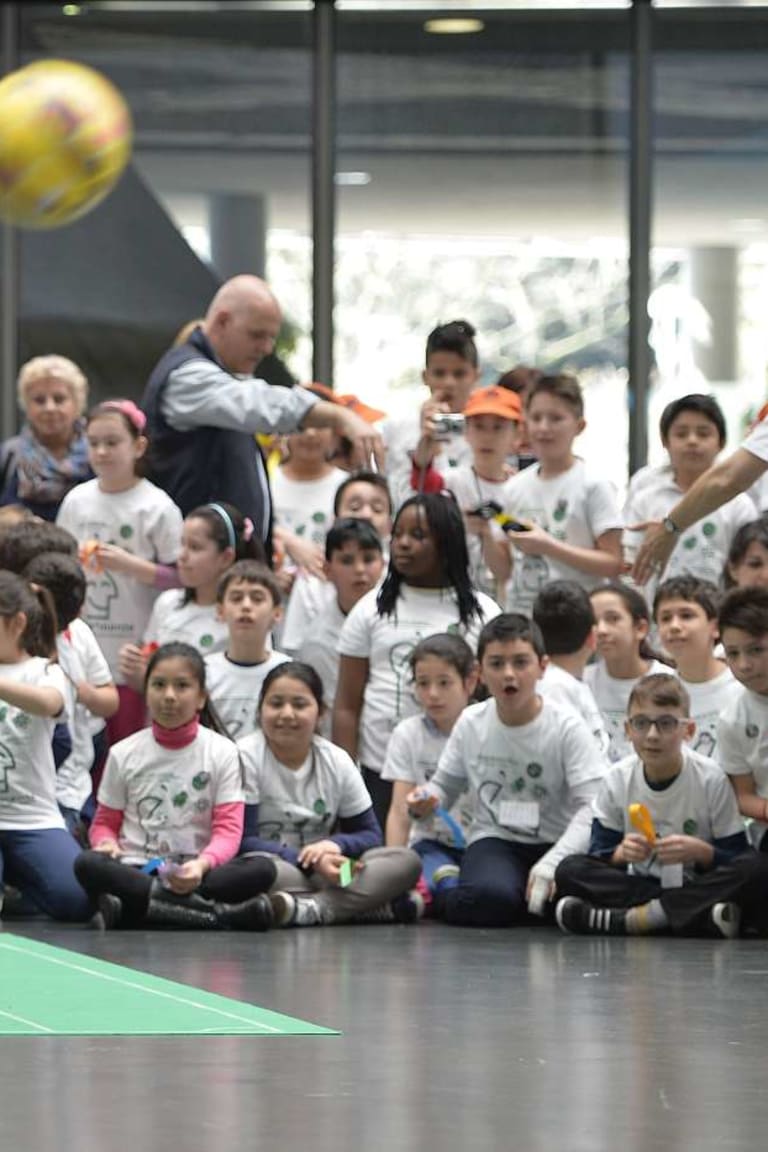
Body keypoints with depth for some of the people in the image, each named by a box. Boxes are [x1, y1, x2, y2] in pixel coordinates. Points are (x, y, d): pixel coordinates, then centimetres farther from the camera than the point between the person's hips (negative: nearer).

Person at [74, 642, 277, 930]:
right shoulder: (124, 755, 10)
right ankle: (217, 914, -37)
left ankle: (133, 908, -37)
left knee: (262, 869, -30)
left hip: (195, 872, 0)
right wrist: (107, 842, -12)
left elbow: (228, 828, -2)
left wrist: (203, 864, -24)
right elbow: (105, 822, 14)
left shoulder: (221, 752, 6)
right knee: (87, 864, -33)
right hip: (136, 870, 0)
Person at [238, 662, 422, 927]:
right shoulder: (246, 757, -5)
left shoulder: (337, 761, 8)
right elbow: (244, 840, -12)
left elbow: (370, 835, 10)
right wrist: (311, 862, -23)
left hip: (325, 870, 5)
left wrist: (335, 845, -14)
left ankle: (308, 909, -35)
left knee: (407, 861, -19)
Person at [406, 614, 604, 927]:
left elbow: (590, 807, -16)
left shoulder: (568, 728, -9)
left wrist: (553, 862, -30)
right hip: (494, 840, 0)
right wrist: (427, 799, -11)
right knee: (491, 900, -35)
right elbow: (446, 785, 15)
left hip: (555, 842, 0)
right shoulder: (470, 723, 2)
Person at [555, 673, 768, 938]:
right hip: (639, 884, 2)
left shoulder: (711, 779, -8)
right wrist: (621, 853, -23)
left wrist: (701, 852, -27)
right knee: (569, 870, -21)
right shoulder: (618, 779, -1)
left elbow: (736, 855, -8)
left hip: (697, 884, -2)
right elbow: (599, 852, -2)